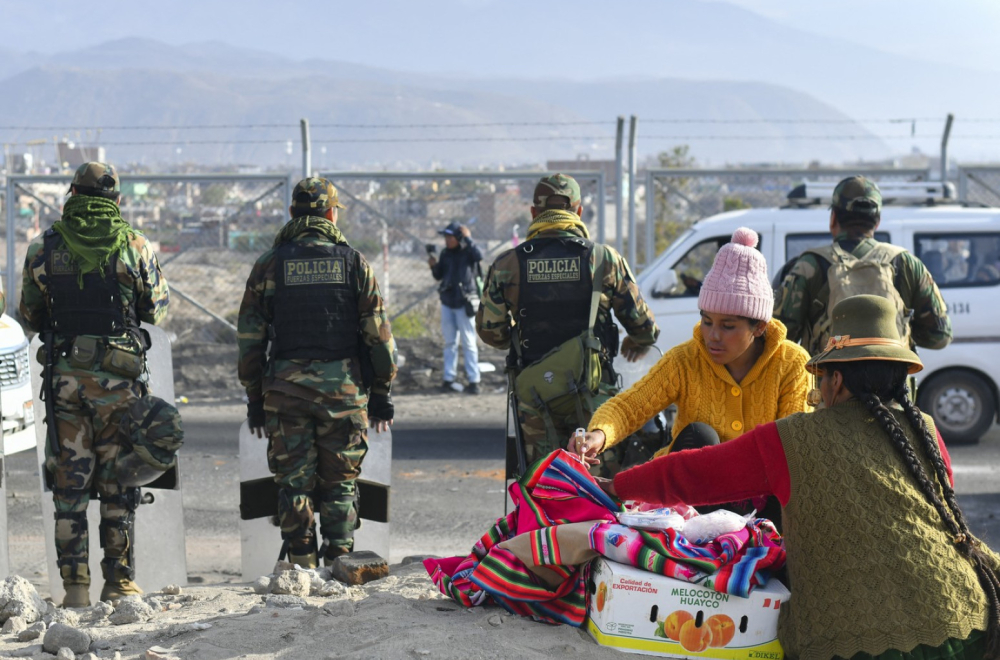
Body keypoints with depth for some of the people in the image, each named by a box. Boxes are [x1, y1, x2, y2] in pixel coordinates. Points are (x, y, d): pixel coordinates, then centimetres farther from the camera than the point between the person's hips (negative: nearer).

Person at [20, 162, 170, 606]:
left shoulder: (44, 248, 1)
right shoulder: (135, 246, -3)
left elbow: (29, 316, 8)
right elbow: (156, 310, 6)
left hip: (64, 375, 1)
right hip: (119, 377, -1)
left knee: (69, 485, 7)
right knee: (118, 484, 6)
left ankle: (74, 586, 8)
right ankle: (120, 582, 8)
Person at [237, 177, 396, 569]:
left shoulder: (270, 264, 3)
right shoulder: (353, 262, 2)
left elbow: (250, 340, 4)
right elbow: (378, 335, 1)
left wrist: (255, 400, 11)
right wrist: (382, 395, 8)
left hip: (285, 389, 0)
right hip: (344, 387, 0)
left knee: (294, 482, 7)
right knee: (339, 483, 8)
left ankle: (301, 567, 7)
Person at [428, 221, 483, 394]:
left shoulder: (468, 252, -8)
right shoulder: (445, 253, 9)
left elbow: (479, 256, -31)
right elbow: (439, 276, 14)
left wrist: (468, 238, -25)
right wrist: (433, 266, -5)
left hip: (464, 303, -6)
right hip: (447, 302, 6)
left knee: (469, 343, -4)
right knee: (450, 342, 10)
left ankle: (474, 381, -3)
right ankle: (449, 378, 14)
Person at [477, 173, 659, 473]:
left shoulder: (507, 264, 0)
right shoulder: (604, 258, -2)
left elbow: (489, 329, 6)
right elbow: (642, 323, 3)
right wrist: (640, 343, 28)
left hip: (533, 393, 2)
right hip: (590, 392, -1)